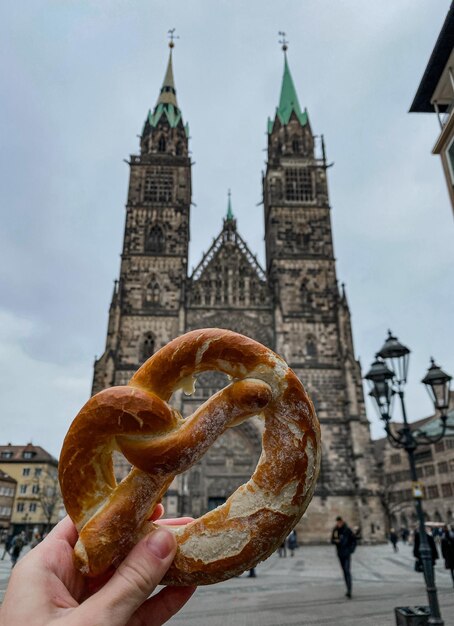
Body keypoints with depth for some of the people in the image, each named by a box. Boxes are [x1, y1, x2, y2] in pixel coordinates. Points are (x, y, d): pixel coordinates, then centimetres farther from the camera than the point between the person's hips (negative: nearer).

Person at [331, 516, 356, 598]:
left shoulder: (347, 530, -10)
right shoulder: (335, 530, 2)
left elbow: (354, 540, -3)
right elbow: (332, 540, 8)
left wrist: (351, 550, -11)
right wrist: (335, 541, -14)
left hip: (347, 553, -5)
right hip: (340, 553, 5)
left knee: (347, 571, -14)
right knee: (344, 571, 12)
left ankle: (349, 591, -16)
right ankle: (349, 589, 22)